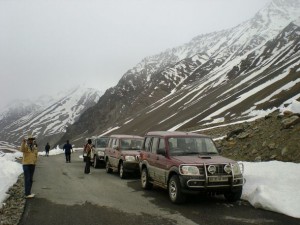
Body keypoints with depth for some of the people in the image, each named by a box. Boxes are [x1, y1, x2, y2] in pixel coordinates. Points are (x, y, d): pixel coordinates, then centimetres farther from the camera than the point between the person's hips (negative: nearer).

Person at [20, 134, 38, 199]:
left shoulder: (34, 147, 11)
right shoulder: (25, 146, -7)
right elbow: (22, 149, -31)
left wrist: (35, 160, 5)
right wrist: (23, 142, -45)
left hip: (32, 164, 6)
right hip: (26, 164, -6)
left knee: (31, 179, 13)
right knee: (27, 179, -9)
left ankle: (28, 192, 23)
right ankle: (27, 194, -9)